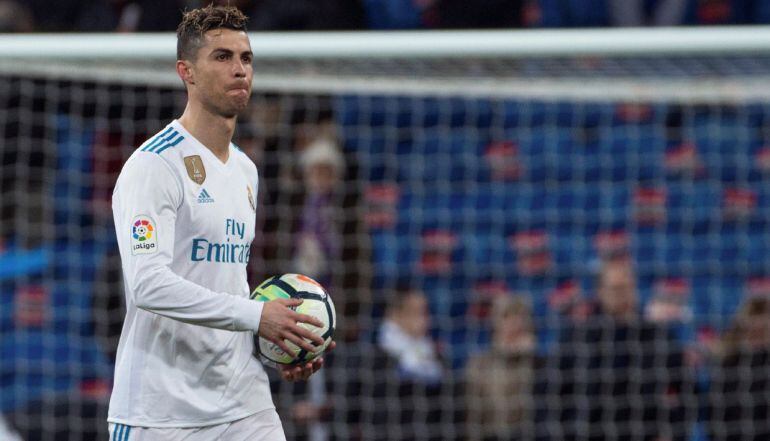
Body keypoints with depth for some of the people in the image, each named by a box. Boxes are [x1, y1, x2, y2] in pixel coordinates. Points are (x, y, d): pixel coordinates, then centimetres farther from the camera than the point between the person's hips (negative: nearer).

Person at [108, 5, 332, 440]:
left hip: (245, 405, 7)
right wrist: (254, 315, -24)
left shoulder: (246, 171, 17)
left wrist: (285, 341, 9)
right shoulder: (153, 165, -11)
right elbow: (149, 285, -23)